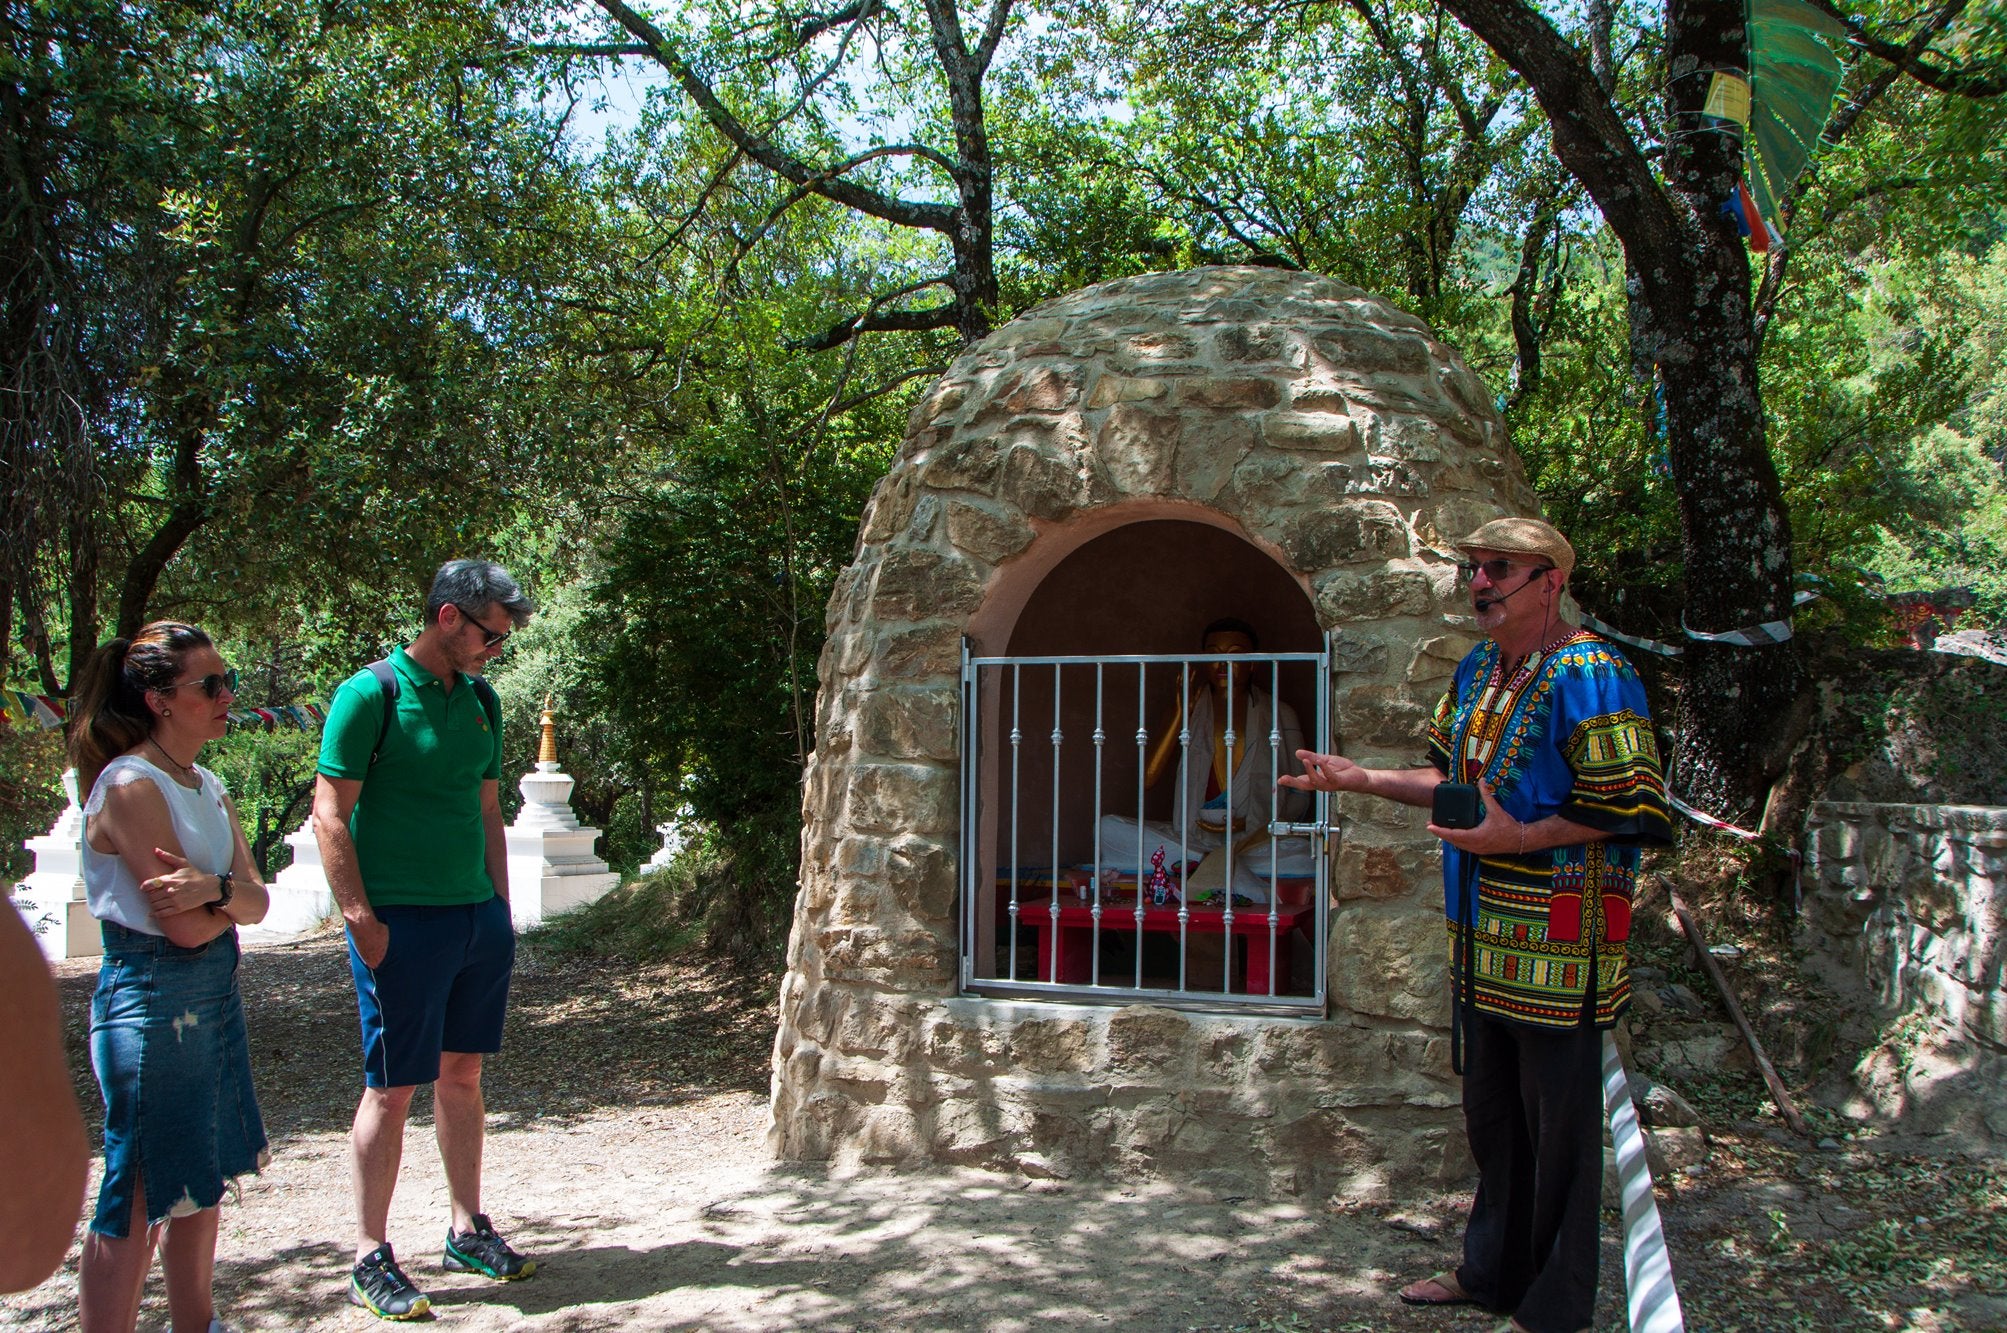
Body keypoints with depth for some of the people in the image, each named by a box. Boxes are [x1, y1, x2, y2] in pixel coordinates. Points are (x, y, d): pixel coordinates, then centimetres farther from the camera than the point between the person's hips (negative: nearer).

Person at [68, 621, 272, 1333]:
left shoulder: (208, 787, 10)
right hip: (152, 999, -9)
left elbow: (255, 904, 2)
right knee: (136, 1200, -1)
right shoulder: (132, 785, -16)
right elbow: (183, 926, -19)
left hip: (214, 993, 9)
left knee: (198, 1184, 17)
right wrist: (231, 896, 0)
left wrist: (216, 887, -19)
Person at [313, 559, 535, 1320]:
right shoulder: (372, 693, -9)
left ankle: (467, 1232, 26)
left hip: (478, 917, 7)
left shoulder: (480, 699, 12)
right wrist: (362, 918, -16)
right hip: (403, 922, -7)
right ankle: (371, 1262, 12)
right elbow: (329, 814, -11)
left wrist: (501, 909, 14)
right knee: (393, 1088, 0)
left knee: (462, 1075, 14)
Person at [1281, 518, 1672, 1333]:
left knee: (1556, 1126, 4)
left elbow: (1629, 808, -20)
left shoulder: (1588, 676, -16)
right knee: (1490, 1113, 20)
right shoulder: (1477, 671, 11)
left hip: (1557, 940, -9)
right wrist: (1361, 779, 10)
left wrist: (1518, 838, -26)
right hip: (1484, 935, 9)